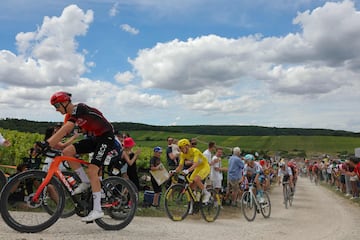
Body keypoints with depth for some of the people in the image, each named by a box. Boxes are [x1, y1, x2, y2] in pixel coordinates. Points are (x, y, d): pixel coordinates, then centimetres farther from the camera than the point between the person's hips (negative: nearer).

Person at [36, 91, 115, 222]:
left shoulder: (79, 108, -18)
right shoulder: (71, 115, 10)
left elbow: (65, 129, -29)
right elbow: (62, 133, 6)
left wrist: (47, 143, -34)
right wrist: (47, 144, -6)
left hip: (106, 137, -8)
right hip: (95, 138, 8)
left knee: (92, 171, -18)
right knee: (67, 151, -7)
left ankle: (97, 210, -13)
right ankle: (86, 182, 5)